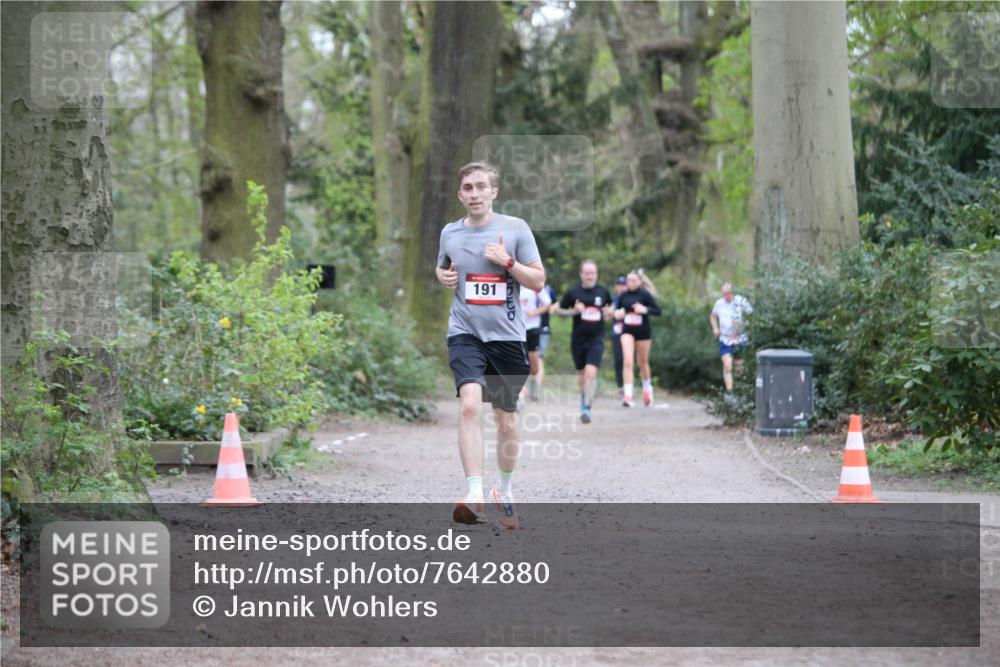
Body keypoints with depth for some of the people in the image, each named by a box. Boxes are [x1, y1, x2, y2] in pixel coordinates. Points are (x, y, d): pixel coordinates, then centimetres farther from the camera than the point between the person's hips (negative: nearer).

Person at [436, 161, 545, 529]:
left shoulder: (516, 228, -1)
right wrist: (443, 276, 3)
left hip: (507, 335, 0)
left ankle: (505, 491, 33)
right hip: (465, 333, 0)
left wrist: (508, 262, -15)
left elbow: (538, 281, 0)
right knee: (470, 404, -24)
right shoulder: (449, 233, 7)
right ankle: (474, 495, -29)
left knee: (507, 421, 10)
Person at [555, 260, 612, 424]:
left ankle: (587, 408, -16)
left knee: (591, 372, -17)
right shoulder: (573, 292, -3)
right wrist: (574, 311, -14)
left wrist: (609, 312, -3)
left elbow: (609, 306, 20)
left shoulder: (603, 292, 2)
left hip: (596, 339, -1)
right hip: (578, 339, 1)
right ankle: (584, 397, 41)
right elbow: (560, 310, 4)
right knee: (581, 373, 13)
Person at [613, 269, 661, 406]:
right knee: (628, 362, -15)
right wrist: (617, 314, -8)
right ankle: (628, 394, -18)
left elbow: (657, 310, -8)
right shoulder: (623, 296, 1)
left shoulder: (645, 294, -8)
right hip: (627, 331, 1)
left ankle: (647, 388, 40)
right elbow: (617, 310, 14)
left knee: (643, 362, 13)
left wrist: (645, 310, -24)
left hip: (643, 331, -1)